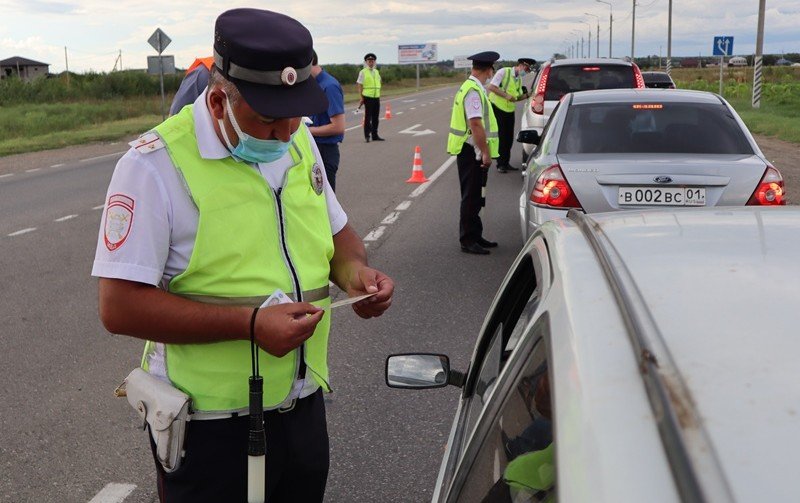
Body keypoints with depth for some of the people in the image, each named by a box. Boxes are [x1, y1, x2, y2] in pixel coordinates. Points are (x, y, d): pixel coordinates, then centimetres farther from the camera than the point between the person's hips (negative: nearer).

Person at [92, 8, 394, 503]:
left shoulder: (300, 141, 3)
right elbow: (120, 306, -20)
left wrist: (355, 270, -6)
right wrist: (251, 323, -26)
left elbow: (337, 231, 17)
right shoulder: (156, 165, -17)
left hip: (305, 405, 6)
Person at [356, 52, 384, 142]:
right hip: (368, 98, -5)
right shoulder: (363, 72, -2)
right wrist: (361, 98, -9)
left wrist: (379, 96, 15)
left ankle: (375, 136, 14)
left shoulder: (377, 72, 14)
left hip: (376, 98, 5)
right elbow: (360, 85, -4)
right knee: (368, 117, -3)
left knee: (375, 118, 8)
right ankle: (367, 136, 3)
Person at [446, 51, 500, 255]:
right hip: (472, 151, -10)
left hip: (471, 152, 10)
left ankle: (475, 236, 27)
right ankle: (468, 240, 4)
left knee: (476, 196, 17)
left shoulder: (471, 87, 14)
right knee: (471, 197, -3)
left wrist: (485, 151, 19)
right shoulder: (474, 91, -18)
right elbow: (476, 124, -25)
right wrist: (485, 152, -22)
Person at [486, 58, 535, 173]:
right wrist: (506, 95, -22)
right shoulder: (504, 72, -11)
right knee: (500, 137, -3)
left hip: (510, 111, 7)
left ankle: (505, 163, 20)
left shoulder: (519, 79, 12)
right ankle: (500, 164, 6)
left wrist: (527, 95, -3)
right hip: (497, 108, -7)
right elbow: (491, 87, -18)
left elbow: (518, 97, 16)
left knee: (509, 138, 8)